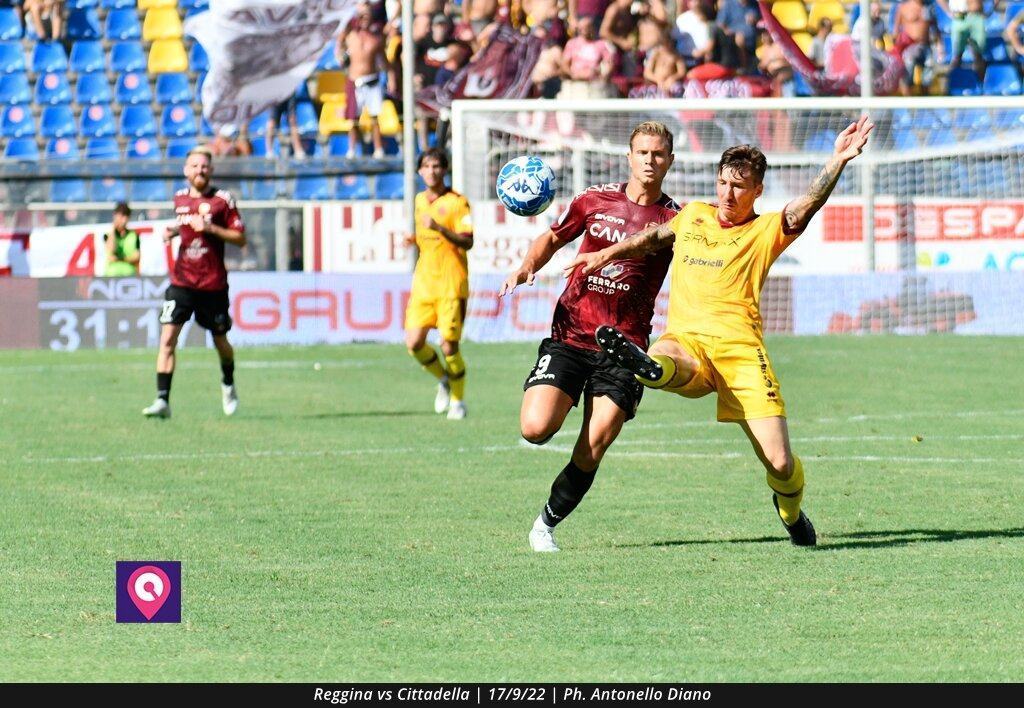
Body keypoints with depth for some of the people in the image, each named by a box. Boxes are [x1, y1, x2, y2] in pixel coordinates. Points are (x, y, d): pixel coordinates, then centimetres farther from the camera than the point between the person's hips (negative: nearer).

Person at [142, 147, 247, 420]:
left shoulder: (223, 199, -5)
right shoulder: (180, 198, 8)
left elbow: (240, 238, -7)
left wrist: (210, 228, -19)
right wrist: (173, 231, 6)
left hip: (213, 284, -2)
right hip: (182, 282, 2)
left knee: (220, 341, 12)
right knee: (167, 338, -13)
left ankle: (228, 385, 42)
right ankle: (162, 400, -15)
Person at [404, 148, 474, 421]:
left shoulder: (457, 202, -7)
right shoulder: (420, 201, 14)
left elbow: (467, 242, -15)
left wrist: (439, 227, -27)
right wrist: (416, 240, 6)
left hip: (451, 283, -6)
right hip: (423, 283, 6)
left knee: (449, 346, -7)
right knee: (414, 343, -5)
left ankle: (458, 401, 12)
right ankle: (443, 380, 22)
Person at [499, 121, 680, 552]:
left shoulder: (674, 219, 1)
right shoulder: (596, 200, 6)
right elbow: (552, 239, 19)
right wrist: (527, 267, 0)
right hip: (570, 335, 1)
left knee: (591, 454, -8)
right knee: (536, 428, -18)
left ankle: (547, 524, 14)